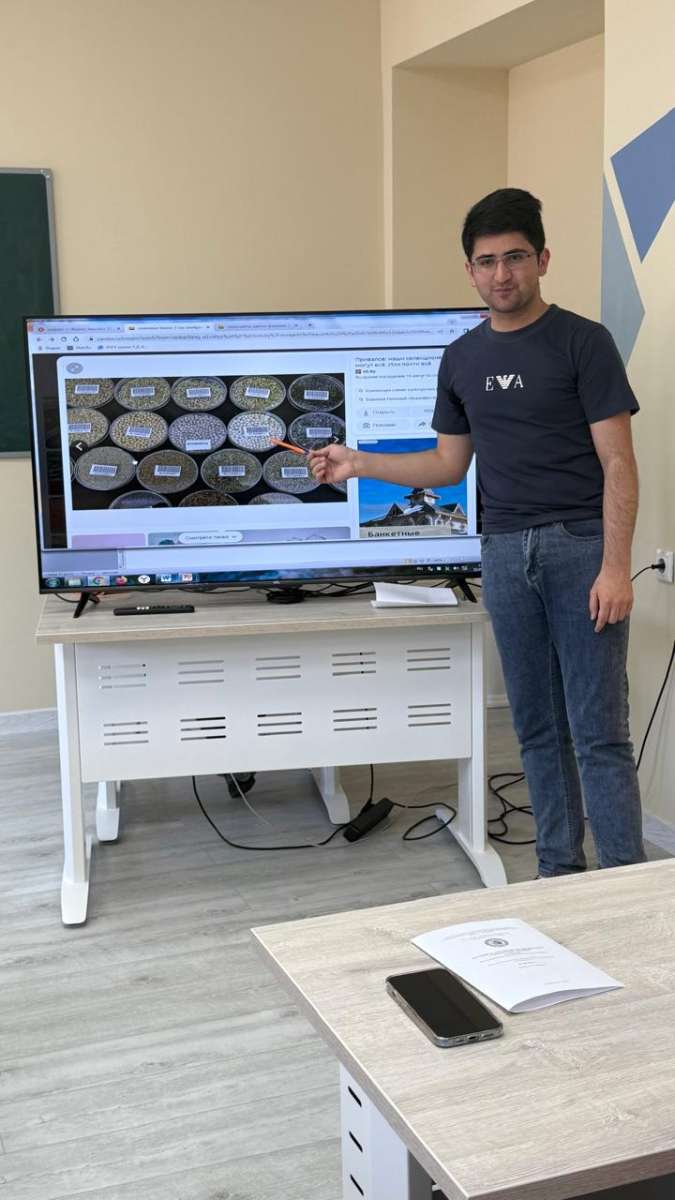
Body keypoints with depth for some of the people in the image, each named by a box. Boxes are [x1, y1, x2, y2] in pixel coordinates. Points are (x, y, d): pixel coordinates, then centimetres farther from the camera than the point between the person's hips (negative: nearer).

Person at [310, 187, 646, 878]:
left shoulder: (582, 342, -3)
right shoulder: (462, 358, 12)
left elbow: (617, 463, -8)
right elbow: (449, 464, 18)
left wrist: (616, 566, -16)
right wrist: (358, 464, 8)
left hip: (580, 546, -5)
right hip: (505, 552, 5)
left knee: (598, 731, -6)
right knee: (537, 729, 10)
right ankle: (559, 872, 20)